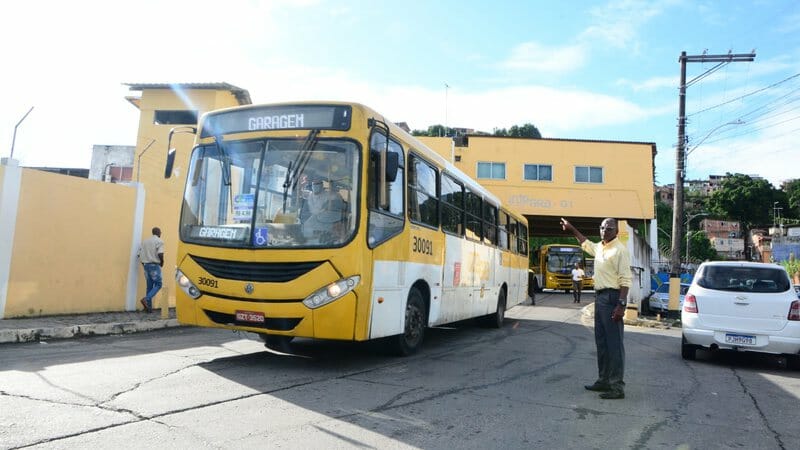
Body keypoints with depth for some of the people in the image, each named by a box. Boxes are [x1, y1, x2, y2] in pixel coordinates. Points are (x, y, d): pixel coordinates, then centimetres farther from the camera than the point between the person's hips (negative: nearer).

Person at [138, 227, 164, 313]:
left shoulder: (144, 241, 14)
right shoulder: (159, 241, -6)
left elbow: (139, 254, 10)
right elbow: (160, 254, -18)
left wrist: (144, 264, 18)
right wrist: (162, 262, -1)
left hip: (146, 265, 7)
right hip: (154, 265, -7)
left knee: (149, 286, 11)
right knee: (158, 285, 1)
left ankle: (149, 307, 9)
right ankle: (146, 299, -19)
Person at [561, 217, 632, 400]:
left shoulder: (620, 250, -12)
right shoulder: (599, 247, 13)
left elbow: (625, 280, -18)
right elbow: (586, 244, 38)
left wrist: (621, 304, -25)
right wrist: (572, 229, 43)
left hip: (611, 297, -9)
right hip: (599, 296, 9)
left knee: (614, 343, -7)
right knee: (601, 341, 14)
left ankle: (617, 387, -3)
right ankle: (604, 380, 24)